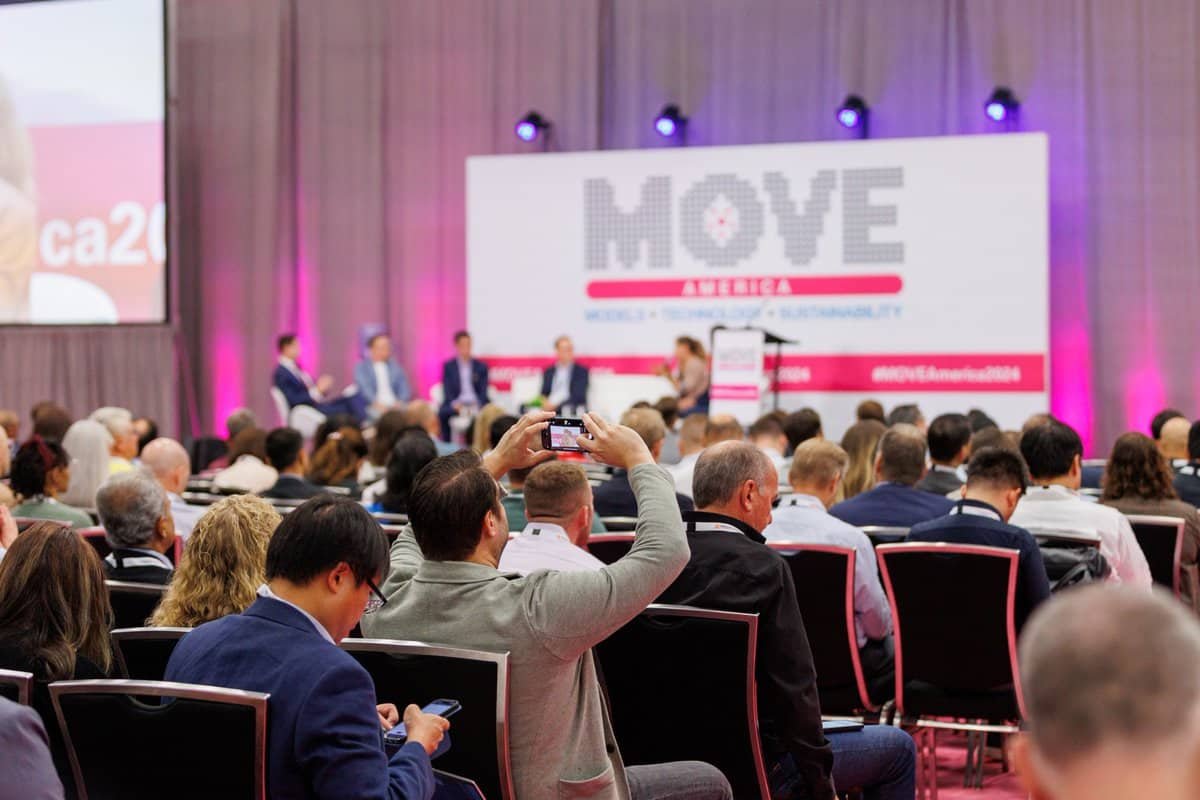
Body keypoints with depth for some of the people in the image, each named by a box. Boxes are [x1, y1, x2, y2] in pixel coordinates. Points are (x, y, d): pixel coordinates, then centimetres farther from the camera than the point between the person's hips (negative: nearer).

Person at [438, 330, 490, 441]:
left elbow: (483, 392, 5)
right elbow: (447, 390, 2)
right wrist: (455, 404, -19)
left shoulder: (481, 367, 13)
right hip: (456, 404, -1)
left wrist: (477, 405, -16)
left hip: (476, 404, 1)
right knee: (442, 413, -32)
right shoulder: (448, 366, 11)